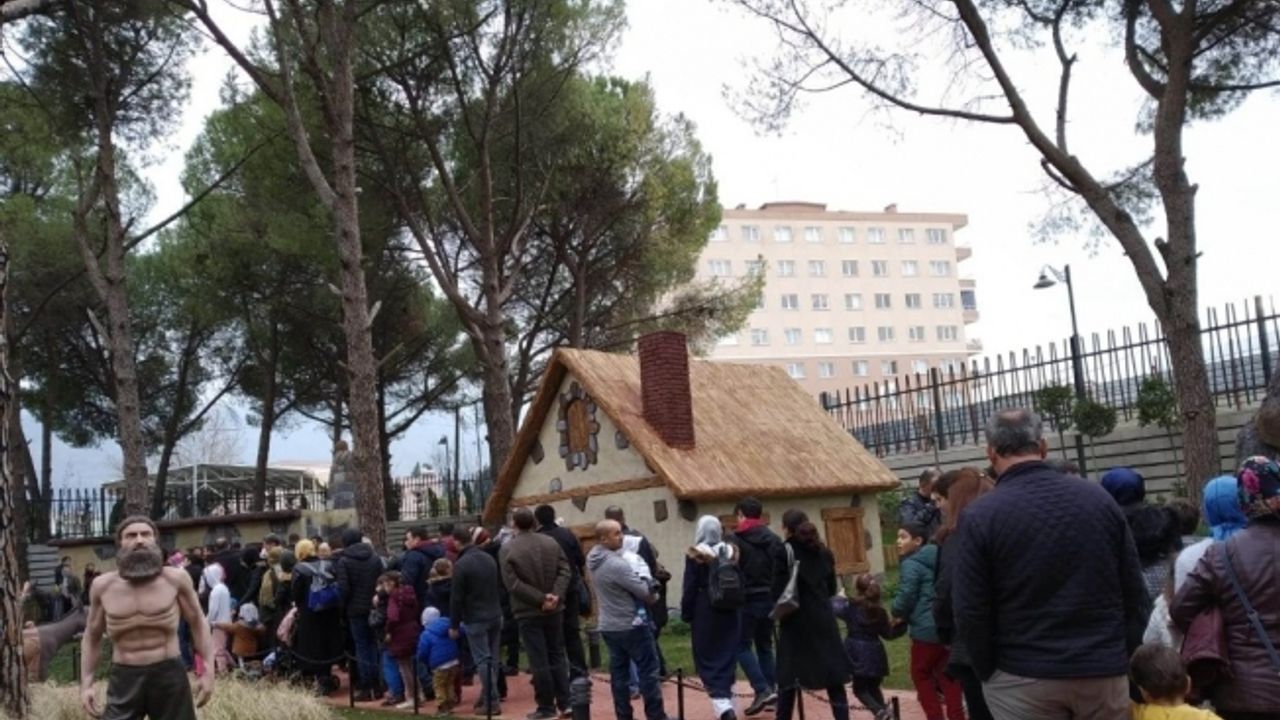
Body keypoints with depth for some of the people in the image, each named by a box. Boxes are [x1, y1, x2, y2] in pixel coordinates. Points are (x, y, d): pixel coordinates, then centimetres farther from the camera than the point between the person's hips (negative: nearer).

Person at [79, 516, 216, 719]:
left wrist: (207, 672, -1)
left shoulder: (176, 579, -4)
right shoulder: (102, 586, 0)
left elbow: (198, 624, 5)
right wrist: (86, 684, 4)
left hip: (169, 675, -1)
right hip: (124, 679, 1)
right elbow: (91, 637, 12)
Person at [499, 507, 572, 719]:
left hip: (528, 612, -4)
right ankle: (565, 702, 13)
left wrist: (540, 599, -15)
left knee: (539, 661, 1)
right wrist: (556, 595, -12)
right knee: (557, 655, 14)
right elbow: (564, 571, -4)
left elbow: (513, 584, -16)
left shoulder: (507, 549, -10)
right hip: (554, 609, 4)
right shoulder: (551, 542, 2)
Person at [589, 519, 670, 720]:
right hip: (631, 625, -8)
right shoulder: (616, 564, -24)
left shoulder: (593, 560, 4)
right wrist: (654, 595, 5)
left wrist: (647, 590, 6)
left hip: (608, 626, 8)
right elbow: (644, 591, -17)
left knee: (619, 672, 11)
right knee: (648, 670, 1)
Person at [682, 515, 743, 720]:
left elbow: (689, 588, -7)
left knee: (708, 660, 1)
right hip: (730, 612, 4)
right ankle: (727, 703, 21)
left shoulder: (695, 555, -10)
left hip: (705, 613, -4)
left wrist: (686, 613, 3)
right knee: (727, 658, 14)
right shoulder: (731, 552, 2)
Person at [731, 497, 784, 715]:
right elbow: (782, 568, 6)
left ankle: (762, 690, -11)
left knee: (743, 646, 1)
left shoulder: (736, 539, -7)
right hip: (769, 599, 5)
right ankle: (771, 689, 11)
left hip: (747, 600, -5)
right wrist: (775, 593, 10)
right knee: (765, 645, 16)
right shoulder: (772, 538, 8)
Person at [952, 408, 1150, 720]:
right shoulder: (1098, 498, 2)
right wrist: (1129, 662, 13)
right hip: (1106, 671, 3)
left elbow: (970, 612, -10)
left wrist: (988, 673, 4)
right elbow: (1135, 594, 6)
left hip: (1023, 678, -3)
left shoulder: (979, 516, -10)